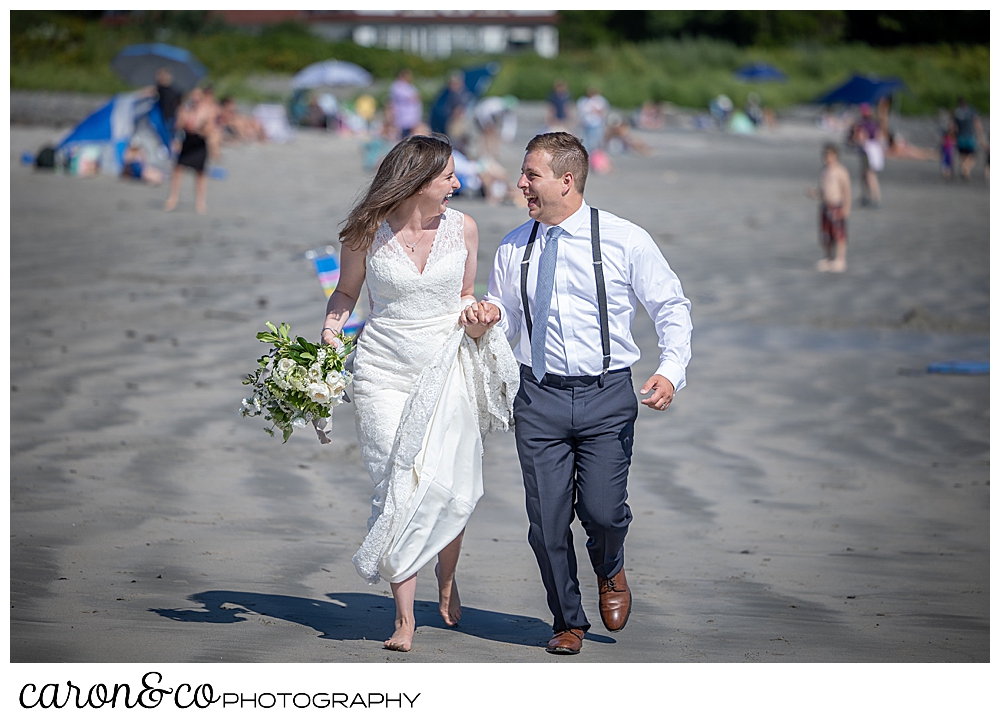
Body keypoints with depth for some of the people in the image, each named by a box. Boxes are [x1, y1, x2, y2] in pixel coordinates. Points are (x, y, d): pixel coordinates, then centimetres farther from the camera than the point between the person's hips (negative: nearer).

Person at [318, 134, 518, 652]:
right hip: (385, 371, -2)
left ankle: (446, 577, 28)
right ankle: (404, 618, -2)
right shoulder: (367, 233, -3)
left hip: (448, 370, 2)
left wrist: (477, 317, -3)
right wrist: (332, 325, -7)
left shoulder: (461, 229, 4)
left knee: (450, 490, -4)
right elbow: (346, 291, 11)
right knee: (398, 489, -8)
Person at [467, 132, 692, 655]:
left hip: (606, 396, -3)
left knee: (602, 510, -13)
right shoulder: (514, 249, 7)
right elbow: (507, 321, 17)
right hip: (539, 397, 3)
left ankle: (610, 573, 23)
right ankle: (568, 622, 23)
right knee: (547, 521, 1)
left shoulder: (624, 240, -3)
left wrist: (671, 370, -13)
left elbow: (672, 307, 2)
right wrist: (489, 316, -7)